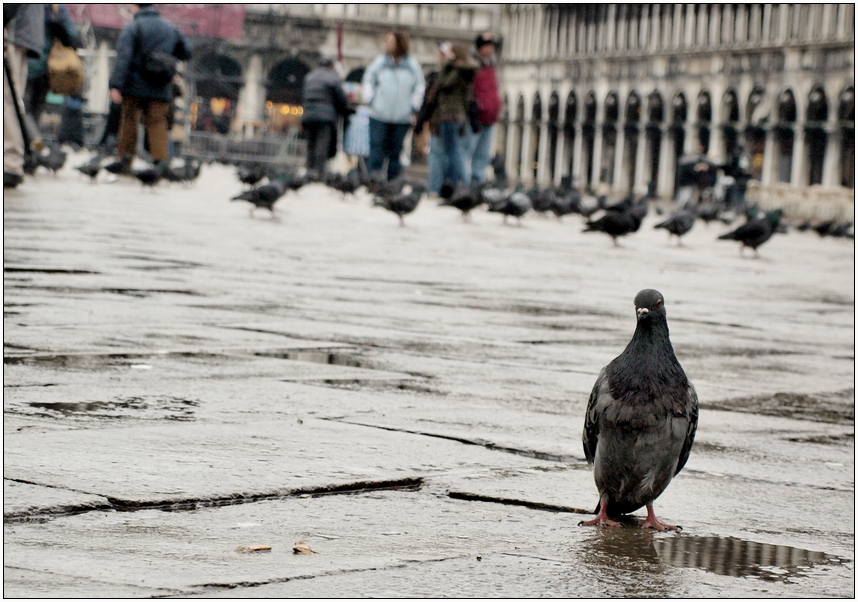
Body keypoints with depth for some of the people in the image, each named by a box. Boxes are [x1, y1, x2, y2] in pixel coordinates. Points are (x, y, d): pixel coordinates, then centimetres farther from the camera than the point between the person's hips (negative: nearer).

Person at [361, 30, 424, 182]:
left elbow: (419, 87, 9)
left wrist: (414, 106, 0)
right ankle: (372, 178, -6)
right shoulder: (379, 62, 5)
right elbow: (368, 82, 11)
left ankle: (393, 180, 8)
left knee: (395, 151, 3)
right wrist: (369, 99, -2)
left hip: (402, 117, 0)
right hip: (379, 116, 0)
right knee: (377, 147, -7)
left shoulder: (413, 65, 4)